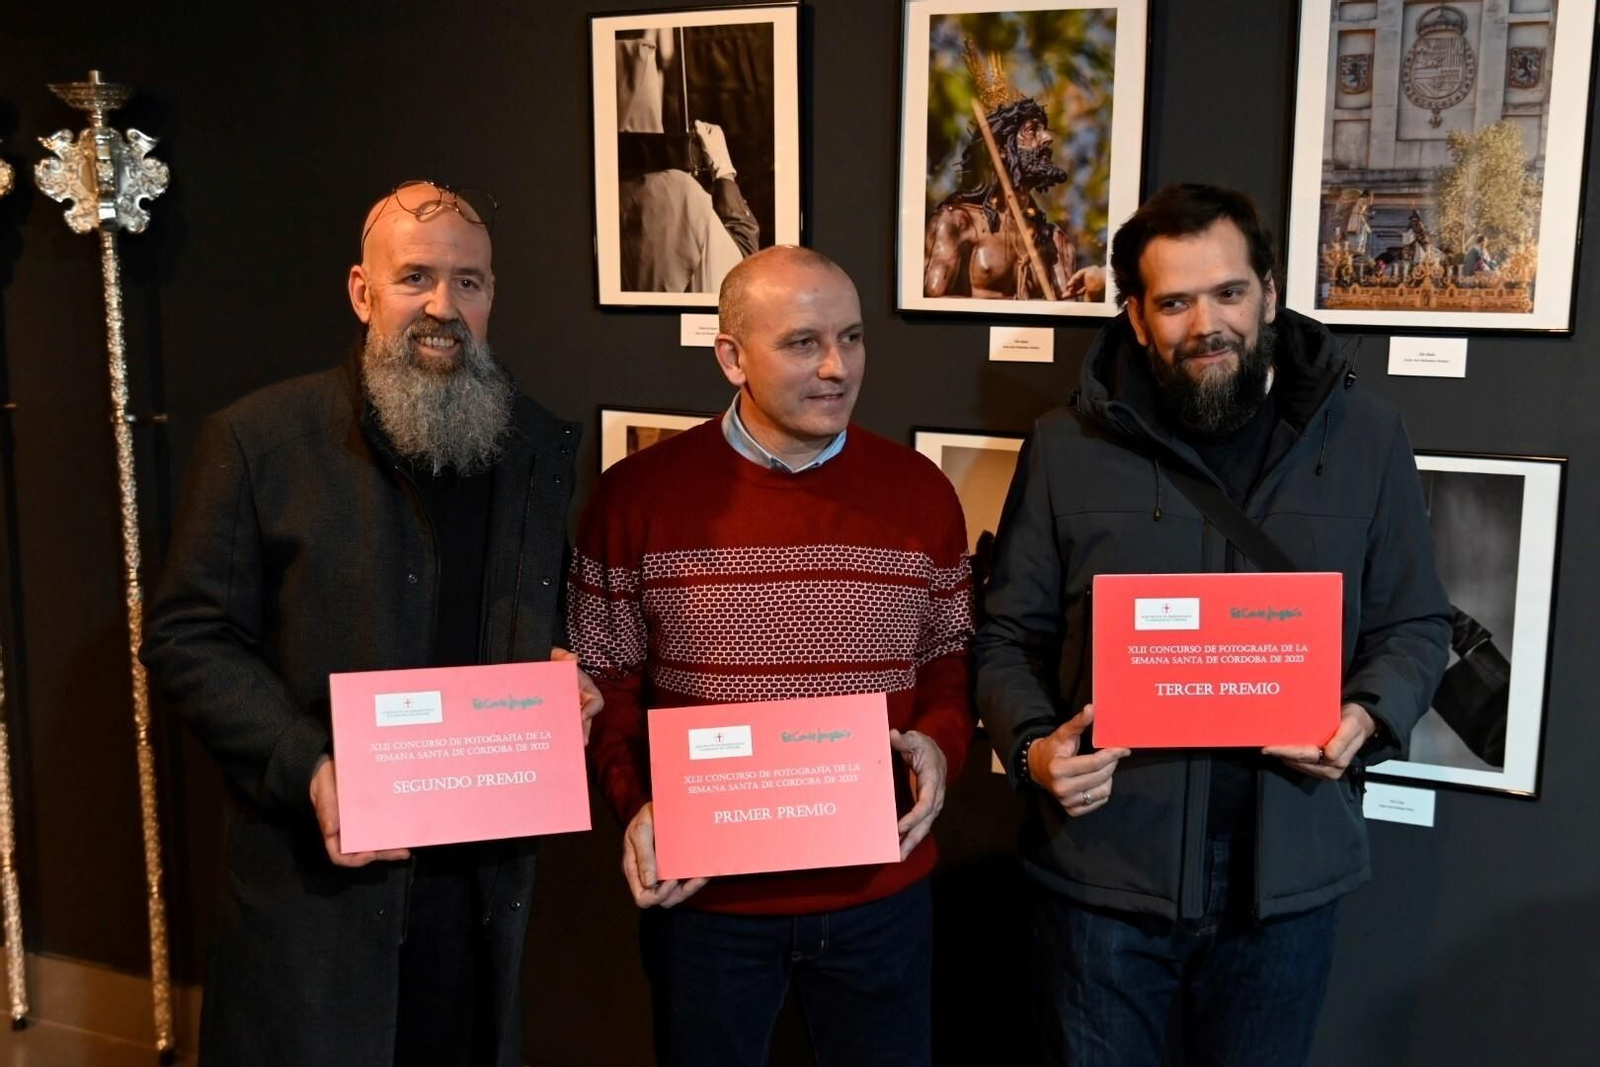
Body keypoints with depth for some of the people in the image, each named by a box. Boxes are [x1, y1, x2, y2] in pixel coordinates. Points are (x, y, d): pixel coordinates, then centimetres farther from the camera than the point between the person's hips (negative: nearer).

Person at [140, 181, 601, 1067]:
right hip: (315, 873, -3)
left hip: (489, 872, 4)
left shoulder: (544, 448, 5)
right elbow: (186, 641, -6)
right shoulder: (259, 439, -7)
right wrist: (306, 768, -18)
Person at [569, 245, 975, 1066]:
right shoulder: (638, 495, -6)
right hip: (702, 893, -1)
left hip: (879, 892, 2)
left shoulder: (921, 493, 0)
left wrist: (940, 746, -12)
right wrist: (635, 803, -15)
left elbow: (950, 662, 8)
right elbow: (604, 679, 0)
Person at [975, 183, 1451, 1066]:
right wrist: (1034, 744, -15)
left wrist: (1368, 717, -13)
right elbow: (1009, 636, 3)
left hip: (1286, 876, 1)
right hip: (1103, 869, 0)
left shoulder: (1364, 438, 1)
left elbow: (1415, 627, 7)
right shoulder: (1067, 448, -1)